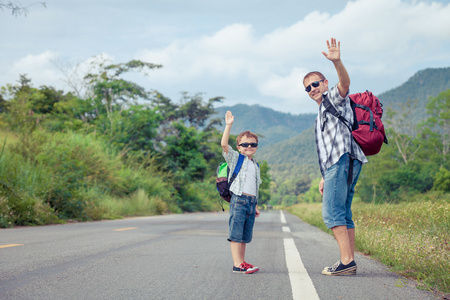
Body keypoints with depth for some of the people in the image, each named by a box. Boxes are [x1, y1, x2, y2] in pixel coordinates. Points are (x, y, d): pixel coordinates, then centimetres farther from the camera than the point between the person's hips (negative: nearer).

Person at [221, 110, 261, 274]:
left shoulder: (256, 165, 22)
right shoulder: (235, 158, 5)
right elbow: (224, 144, -12)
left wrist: (256, 205, 21)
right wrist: (228, 125, -16)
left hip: (251, 202, 6)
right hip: (239, 200, -6)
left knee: (245, 235, 8)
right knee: (236, 233, -7)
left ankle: (242, 262, 14)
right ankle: (237, 264, -7)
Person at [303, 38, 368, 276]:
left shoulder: (334, 97, 6)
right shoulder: (322, 113, 32)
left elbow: (345, 82, -19)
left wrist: (337, 62, -39)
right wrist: (325, 176, 26)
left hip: (343, 161, -10)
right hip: (337, 165, 10)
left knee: (332, 213, -17)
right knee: (343, 214, 6)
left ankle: (347, 261, -20)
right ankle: (348, 262, 7)